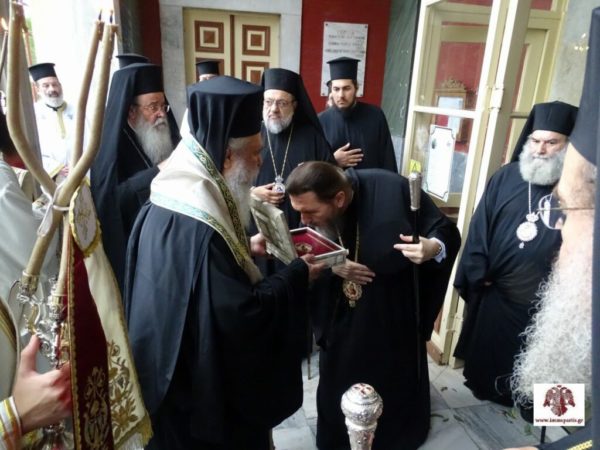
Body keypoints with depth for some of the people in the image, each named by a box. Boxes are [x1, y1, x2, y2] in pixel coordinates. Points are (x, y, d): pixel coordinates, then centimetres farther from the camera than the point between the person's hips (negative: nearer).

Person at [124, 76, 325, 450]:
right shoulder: (200, 228, -36)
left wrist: (244, 247, 4)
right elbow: (243, 319, -31)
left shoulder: (171, 197, -6)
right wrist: (297, 276, -19)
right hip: (199, 380, -9)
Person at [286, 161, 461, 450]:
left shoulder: (393, 191, -29)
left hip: (393, 313, -2)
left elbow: (447, 232, -18)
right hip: (340, 315, 3)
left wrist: (434, 248, -40)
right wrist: (330, 265, -23)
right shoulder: (312, 206, -17)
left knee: (395, 381, 18)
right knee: (337, 381, 17)